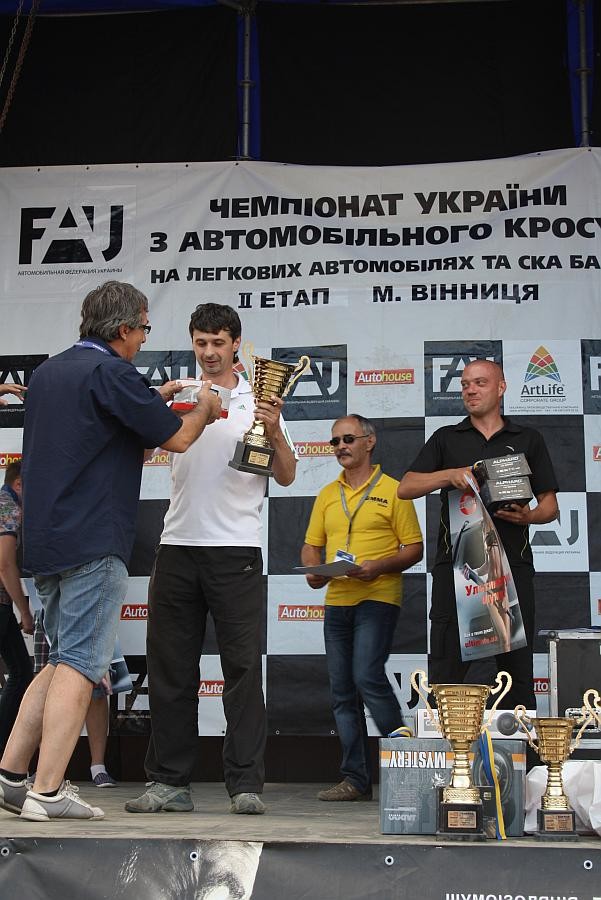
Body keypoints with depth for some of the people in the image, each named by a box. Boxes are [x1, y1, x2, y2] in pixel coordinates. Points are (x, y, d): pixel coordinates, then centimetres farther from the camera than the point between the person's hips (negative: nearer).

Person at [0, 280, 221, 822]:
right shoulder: (112, 374, -10)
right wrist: (204, 411, 14)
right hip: (93, 543, -9)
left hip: (44, 542, 9)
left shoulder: (48, 372, 17)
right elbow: (177, 439, -6)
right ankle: (47, 792, -7)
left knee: (63, 661, 15)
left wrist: (152, 402, 29)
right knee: (79, 665, -6)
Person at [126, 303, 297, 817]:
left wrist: (275, 433, -15)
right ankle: (170, 782, 10)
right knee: (170, 667, 4)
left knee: (243, 665, -4)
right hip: (179, 545, 3)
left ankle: (246, 784, 0)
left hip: (236, 548, -3)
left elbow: (287, 477, 3)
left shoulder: (258, 402, 7)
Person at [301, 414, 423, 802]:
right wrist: (313, 570, -4)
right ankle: (356, 780, 10)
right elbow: (311, 546, 19)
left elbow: (415, 548, -2)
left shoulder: (392, 490, 1)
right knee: (343, 692, 4)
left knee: (368, 676, -18)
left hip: (378, 598, -6)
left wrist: (378, 567, -17)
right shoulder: (328, 495, 17)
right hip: (337, 600, 6)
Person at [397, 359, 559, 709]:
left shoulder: (528, 440, 15)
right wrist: (449, 475, -11)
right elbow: (405, 488, 6)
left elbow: (550, 505, 13)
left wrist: (528, 516, -10)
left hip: (512, 565, 0)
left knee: (517, 670, 3)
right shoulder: (446, 439, 15)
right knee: (446, 669, -2)